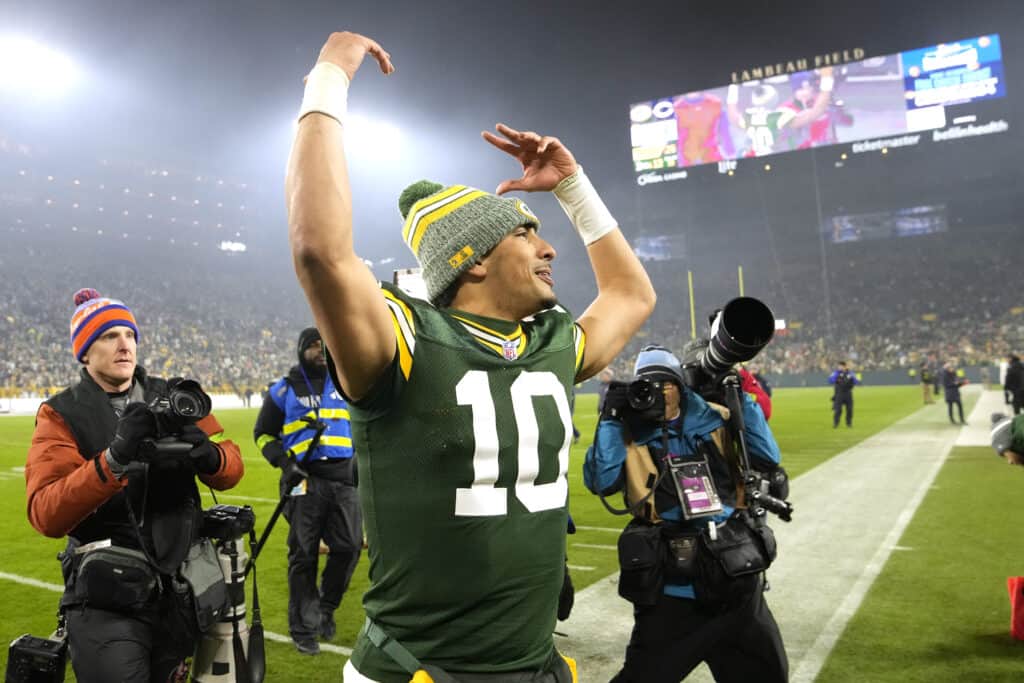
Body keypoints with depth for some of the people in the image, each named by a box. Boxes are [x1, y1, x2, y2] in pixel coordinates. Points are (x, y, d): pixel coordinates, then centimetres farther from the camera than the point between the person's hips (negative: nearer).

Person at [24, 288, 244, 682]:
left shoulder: (172, 398, 5)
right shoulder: (61, 415, -4)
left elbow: (231, 468, 0)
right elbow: (45, 515, -18)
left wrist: (210, 456, -23)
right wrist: (114, 459, -33)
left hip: (180, 587, 4)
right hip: (108, 598, -3)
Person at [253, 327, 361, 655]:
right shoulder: (284, 390, 4)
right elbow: (263, 433, 7)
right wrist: (284, 462, -8)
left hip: (343, 478, 3)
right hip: (306, 481, -3)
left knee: (349, 547, -1)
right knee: (303, 555, 3)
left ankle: (326, 606, 25)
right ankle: (303, 629, 16)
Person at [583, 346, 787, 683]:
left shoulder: (715, 422, 5)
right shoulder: (630, 434, -2)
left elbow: (767, 459, -3)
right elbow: (600, 482, -15)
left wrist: (742, 399, -7)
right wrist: (610, 420, -16)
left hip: (737, 582, 3)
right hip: (669, 591, -3)